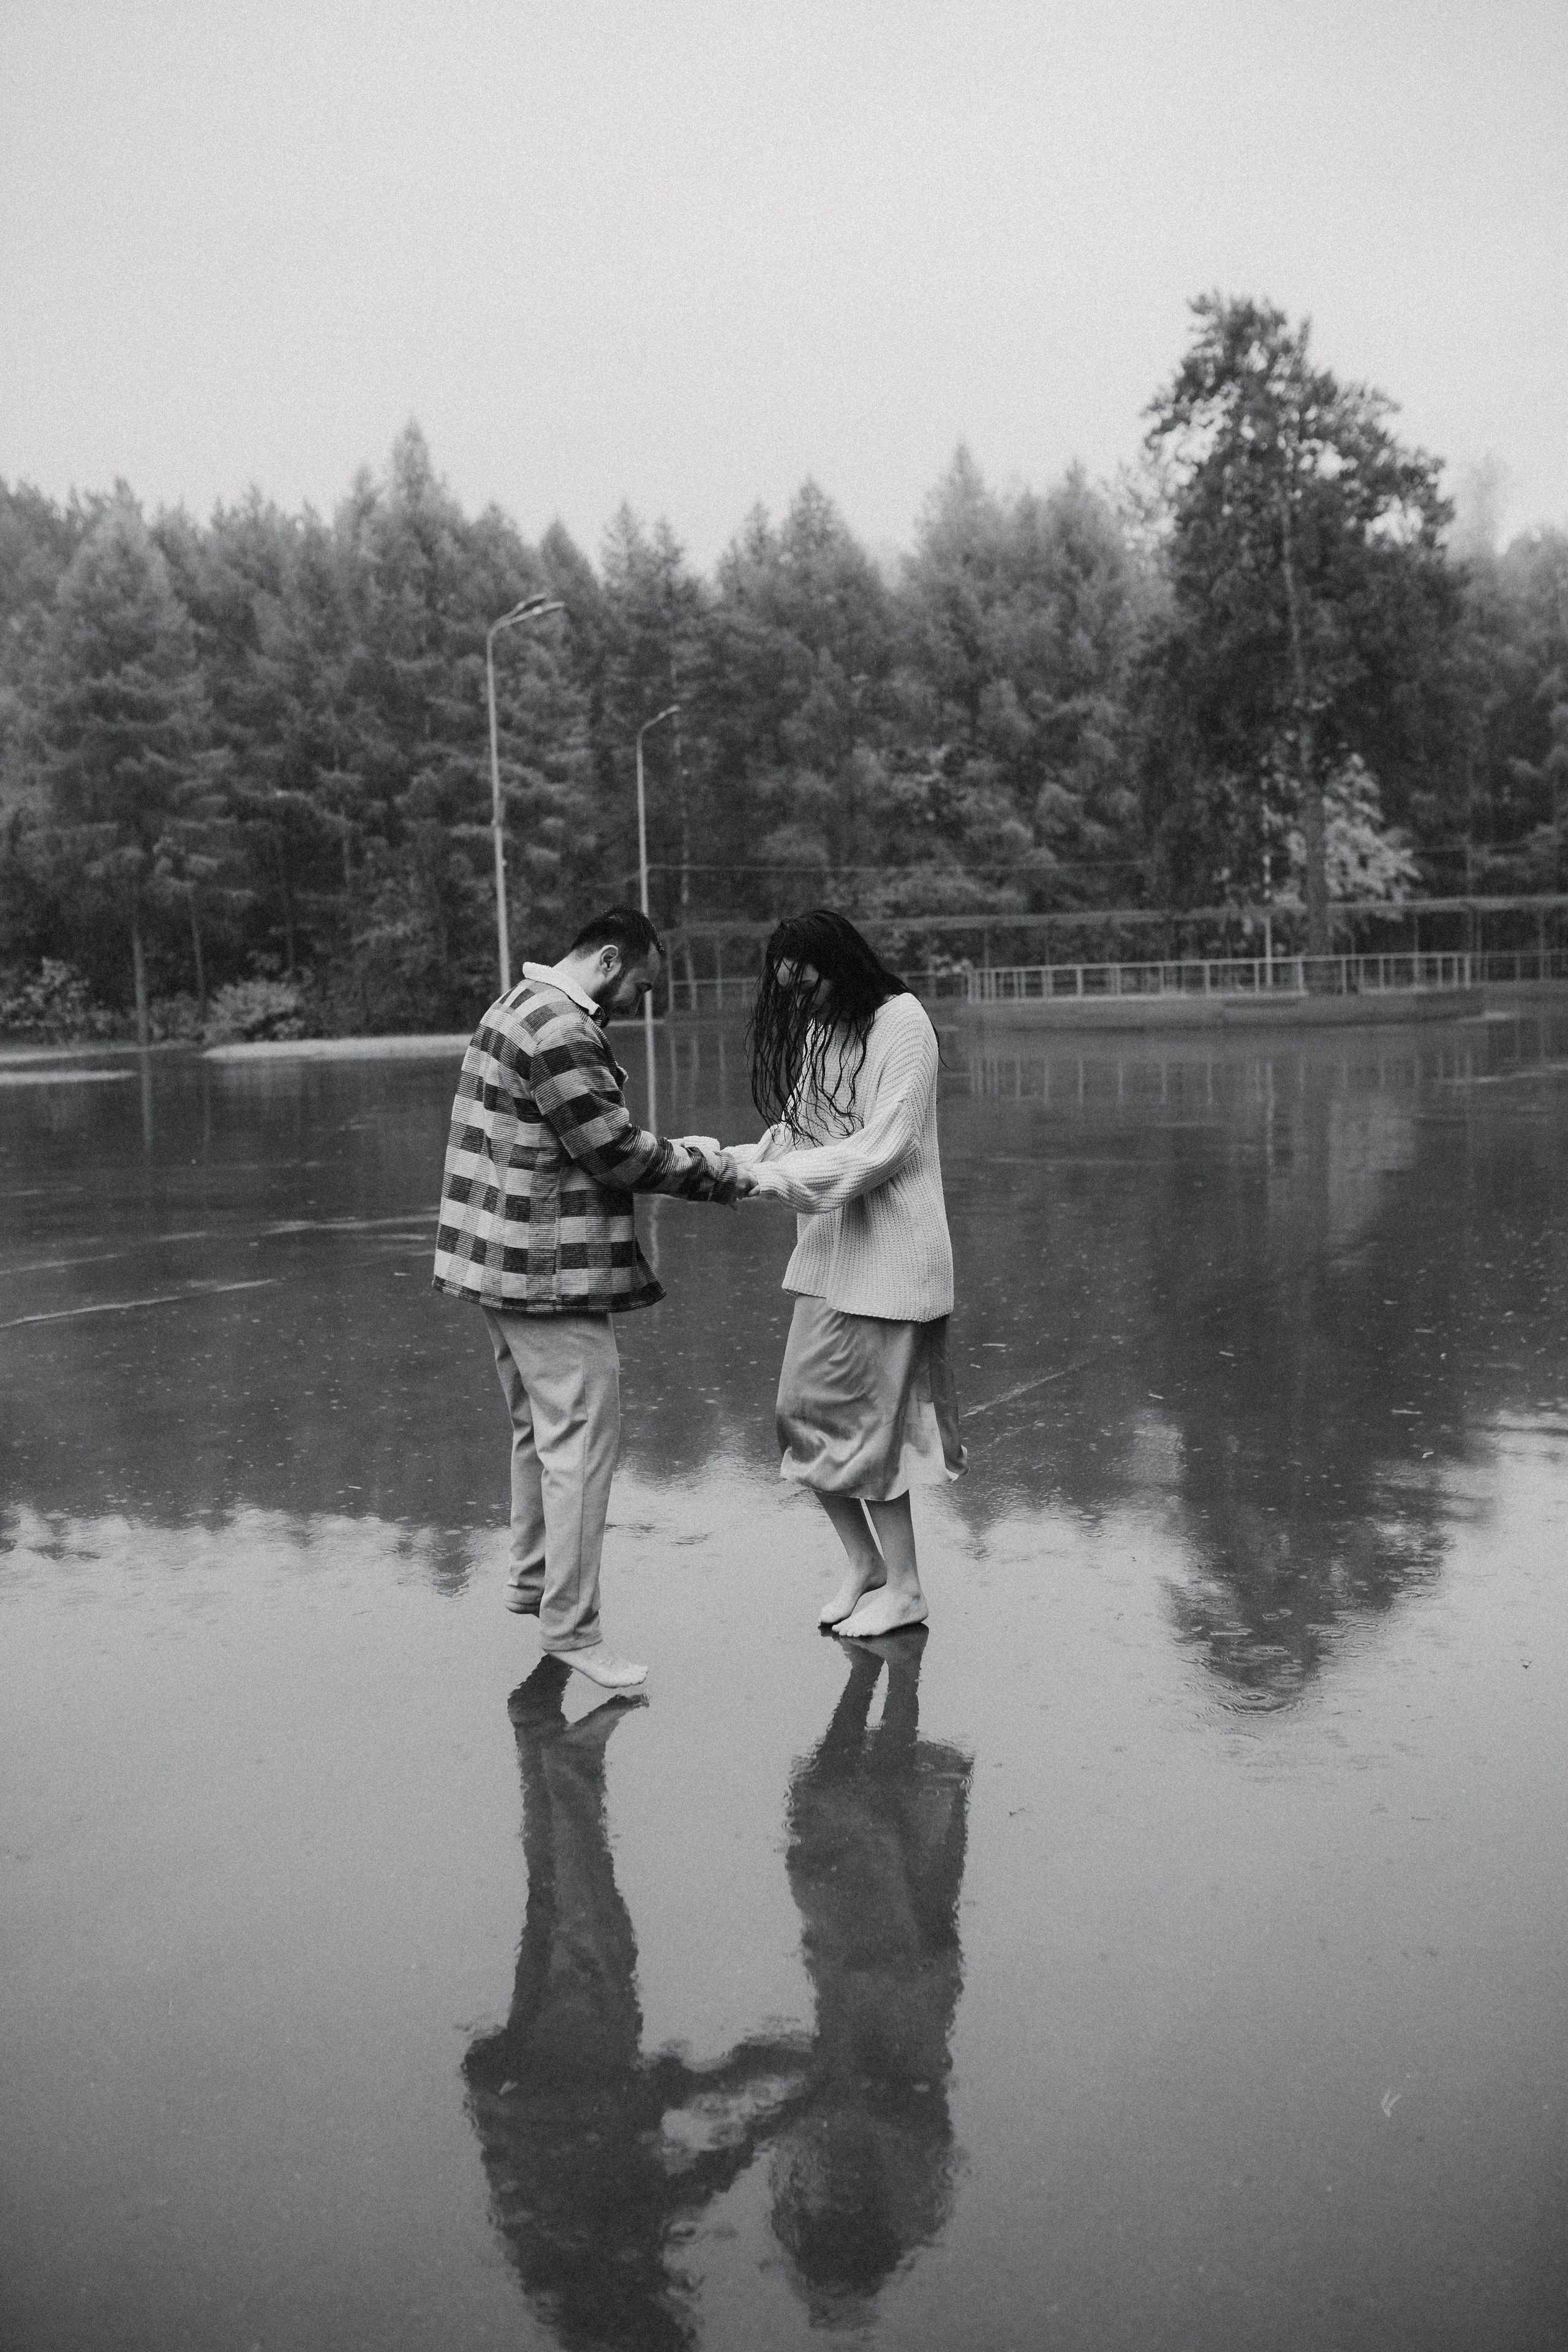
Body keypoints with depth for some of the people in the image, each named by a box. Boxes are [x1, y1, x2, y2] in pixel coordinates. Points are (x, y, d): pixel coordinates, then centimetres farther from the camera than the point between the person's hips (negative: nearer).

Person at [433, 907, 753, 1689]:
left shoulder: (522, 1008, 15)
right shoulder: (560, 1030, -19)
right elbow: (617, 1151, -18)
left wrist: (679, 1154, 9)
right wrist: (715, 1174, -6)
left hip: (505, 1266, 11)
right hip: (550, 1270, -11)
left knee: (540, 1429, 22)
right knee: (582, 1441, -5)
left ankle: (533, 1576, 35)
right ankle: (569, 1625, 0)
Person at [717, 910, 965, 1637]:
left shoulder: (900, 1024, -12)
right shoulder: (817, 1032, 12)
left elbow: (883, 1147, -18)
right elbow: (794, 1137, 12)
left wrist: (777, 1174, -21)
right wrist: (731, 1163, -6)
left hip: (887, 1256, -7)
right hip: (827, 1252, 8)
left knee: (870, 1423, 0)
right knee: (804, 1408, 8)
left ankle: (904, 1590, 16)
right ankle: (863, 1562, 26)